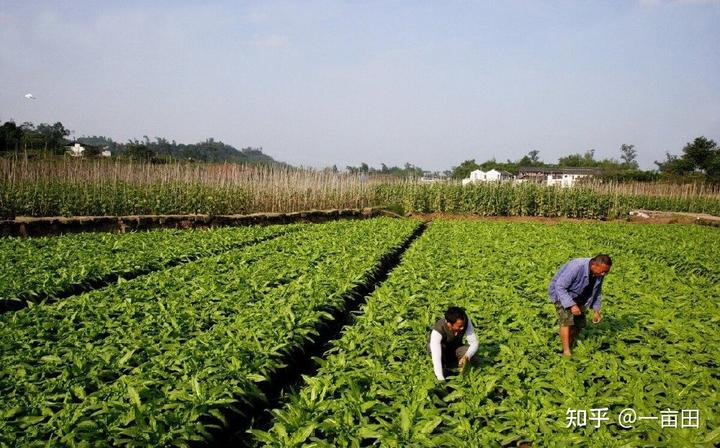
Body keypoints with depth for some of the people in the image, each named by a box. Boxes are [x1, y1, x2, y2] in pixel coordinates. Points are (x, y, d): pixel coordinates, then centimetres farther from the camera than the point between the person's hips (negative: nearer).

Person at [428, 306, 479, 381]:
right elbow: (436, 358, -45)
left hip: (455, 348, 3)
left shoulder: (466, 321, -29)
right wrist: (441, 380, -52)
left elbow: (474, 343, -26)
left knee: (470, 351, -27)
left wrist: (466, 357, -46)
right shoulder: (437, 330, -39)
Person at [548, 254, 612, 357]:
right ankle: (566, 352, -21)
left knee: (579, 323, 3)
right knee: (567, 320, -22)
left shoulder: (599, 273, -14)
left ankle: (569, 346, 20)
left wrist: (596, 310, -2)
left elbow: (597, 291, 4)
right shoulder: (576, 267, -36)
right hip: (561, 292, -7)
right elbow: (560, 287, -33)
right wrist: (571, 305, -38)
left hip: (577, 296, 7)